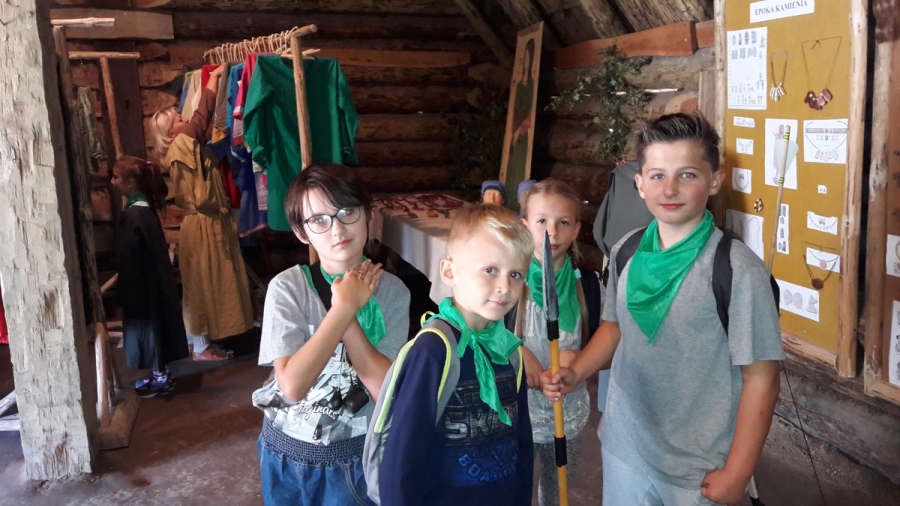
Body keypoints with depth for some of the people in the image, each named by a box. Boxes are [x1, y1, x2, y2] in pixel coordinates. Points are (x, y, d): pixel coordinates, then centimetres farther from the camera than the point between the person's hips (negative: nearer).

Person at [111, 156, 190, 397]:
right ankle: (160, 373, 27)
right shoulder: (144, 207, 7)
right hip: (151, 282, 9)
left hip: (143, 285, -9)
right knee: (152, 323, 16)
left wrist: (123, 289, -13)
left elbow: (130, 258, -21)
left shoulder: (134, 214, -22)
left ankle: (161, 377, 13)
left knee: (148, 323, 2)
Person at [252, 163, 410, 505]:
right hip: (290, 455, 0)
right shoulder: (288, 287, -14)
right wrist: (346, 307, -24)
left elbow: (387, 390, -18)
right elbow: (293, 385, -24)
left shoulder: (392, 291, -9)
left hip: (360, 453, 1)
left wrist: (346, 313, -23)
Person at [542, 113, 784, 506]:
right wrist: (575, 373, -3)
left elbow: (760, 378, -14)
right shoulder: (626, 252, -4)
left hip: (699, 471, -4)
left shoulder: (738, 270, -19)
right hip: (623, 450, 5)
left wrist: (736, 474, -11)